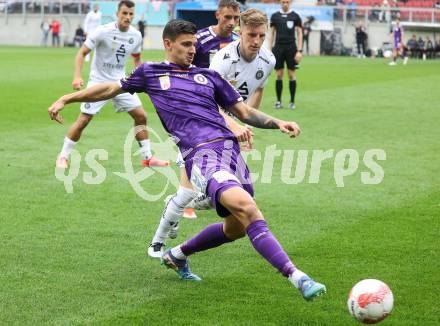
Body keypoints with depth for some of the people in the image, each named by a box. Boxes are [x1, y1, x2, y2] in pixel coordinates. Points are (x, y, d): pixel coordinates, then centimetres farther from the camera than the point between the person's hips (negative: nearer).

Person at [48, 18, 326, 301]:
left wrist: (278, 123, 9)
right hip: (201, 154, -6)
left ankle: (177, 255, 35)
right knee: (246, 207, -27)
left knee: (237, 227, 9)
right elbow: (111, 89, 26)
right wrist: (66, 99, 24)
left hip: (230, 148, 6)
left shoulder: (209, 76, 23)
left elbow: (245, 112, 25)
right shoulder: (151, 73, 16)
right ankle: (297, 277, -33)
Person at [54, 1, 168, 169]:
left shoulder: (136, 35, -2)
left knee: (141, 116, 0)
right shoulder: (103, 31, -17)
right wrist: (77, 76, -25)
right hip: (98, 82, -5)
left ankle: (147, 158, 13)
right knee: (83, 120, -9)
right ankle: (63, 156, 8)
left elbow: (137, 59, 17)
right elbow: (82, 53, -13)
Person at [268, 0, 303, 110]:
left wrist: (299, 51, -6)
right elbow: (271, 33, 10)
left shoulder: (295, 16, 1)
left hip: (291, 48, -1)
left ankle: (292, 101, 7)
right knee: (279, 74, 2)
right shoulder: (275, 16, 7)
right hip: (278, 48, 2)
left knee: (291, 74, 0)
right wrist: (269, 50, 4)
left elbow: (299, 34, 2)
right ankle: (278, 101, 9)